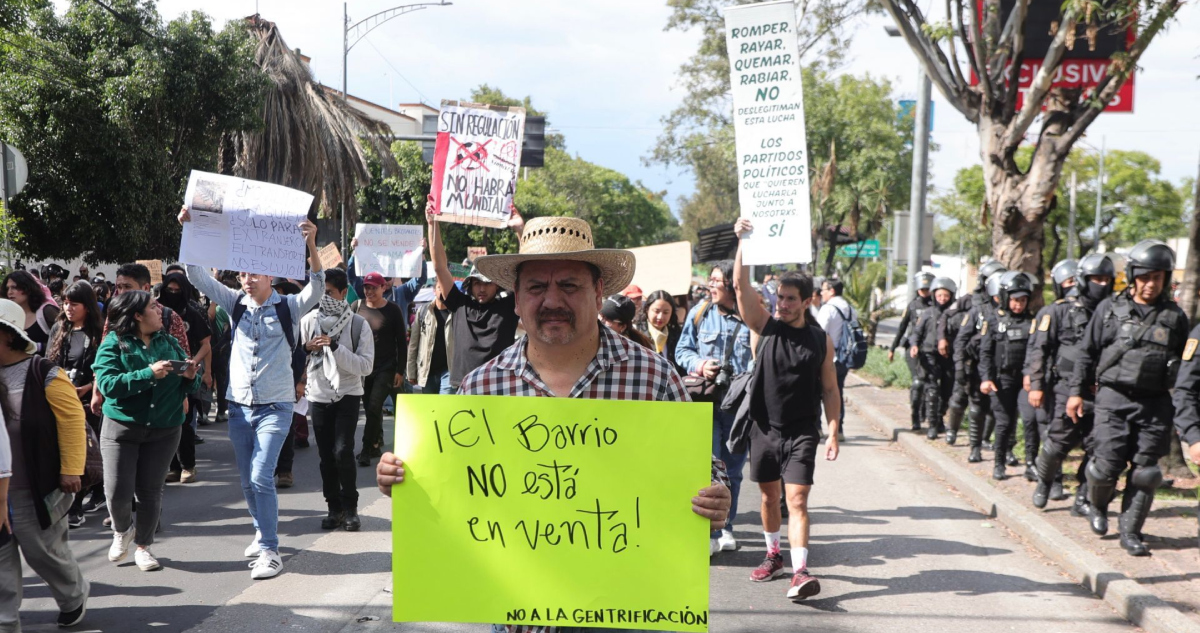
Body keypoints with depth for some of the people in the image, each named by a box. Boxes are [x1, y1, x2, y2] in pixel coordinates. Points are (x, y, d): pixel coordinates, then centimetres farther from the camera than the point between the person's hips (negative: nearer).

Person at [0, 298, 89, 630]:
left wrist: (70, 470, -14)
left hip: (34, 488, -5)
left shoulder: (43, 374, -12)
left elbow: (72, 420, -12)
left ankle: (74, 599, 33)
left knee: (43, 551, 8)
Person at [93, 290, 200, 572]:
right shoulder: (113, 344, -6)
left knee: (150, 491, 6)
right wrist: (149, 374, -26)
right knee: (118, 491, -6)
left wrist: (190, 377, -13)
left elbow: (187, 387, 10)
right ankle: (122, 530, 26)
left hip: (164, 430, 3)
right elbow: (108, 384, -20)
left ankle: (143, 546, 24)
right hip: (121, 428, -3)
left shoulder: (169, 342, 5)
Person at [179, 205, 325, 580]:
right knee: (247, 480, 12)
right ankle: (263, 533, 31)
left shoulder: (288, 308, -4)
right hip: (239, 405, 5)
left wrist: (311, 246, -37)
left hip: (275, 407, -5)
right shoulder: (236, 304, 6)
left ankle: (269, 551, -9)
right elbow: (198, 277, 0)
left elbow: (316, 288, -22)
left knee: (261, 477, -14)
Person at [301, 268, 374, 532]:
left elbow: (366, 366, -12)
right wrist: (306, 348, -10)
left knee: (342, 451, -12)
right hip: (319, 394, 3)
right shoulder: (309, 320, 2)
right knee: (326, 455, 5)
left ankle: (350, 507, 3)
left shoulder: (359, 324, -5)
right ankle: (334, 508, 16)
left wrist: (335, 347, -20)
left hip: (347, 394, -3)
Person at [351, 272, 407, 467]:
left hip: (386, 368, -3)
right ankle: (377, 445, 21)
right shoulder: (357, 306, 4)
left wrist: (400, 370, -4)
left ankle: (367, 450, -6)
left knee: (374, 407, -11)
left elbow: (402, 342, 0)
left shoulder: (393, 310, -2)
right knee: (370, 408, 8)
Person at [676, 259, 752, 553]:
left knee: (733, 468, 10)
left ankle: (725, 528, 25)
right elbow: (682, 350, 12)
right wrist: (699, 365, -8)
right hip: (707, 401, 0)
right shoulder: (700, 312, 5)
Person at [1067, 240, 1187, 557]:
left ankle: (1130, 531, 12)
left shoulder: (1175, 317, 7)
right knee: (1106, 465, -5)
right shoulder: (1110, 310, 3)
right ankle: (1098, 507, 25)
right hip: (1114, 398, -1)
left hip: (1155, 404, 2)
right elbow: (1088, 353, 8)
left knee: (1145, 472, 1)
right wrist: (1077, 391, 5)